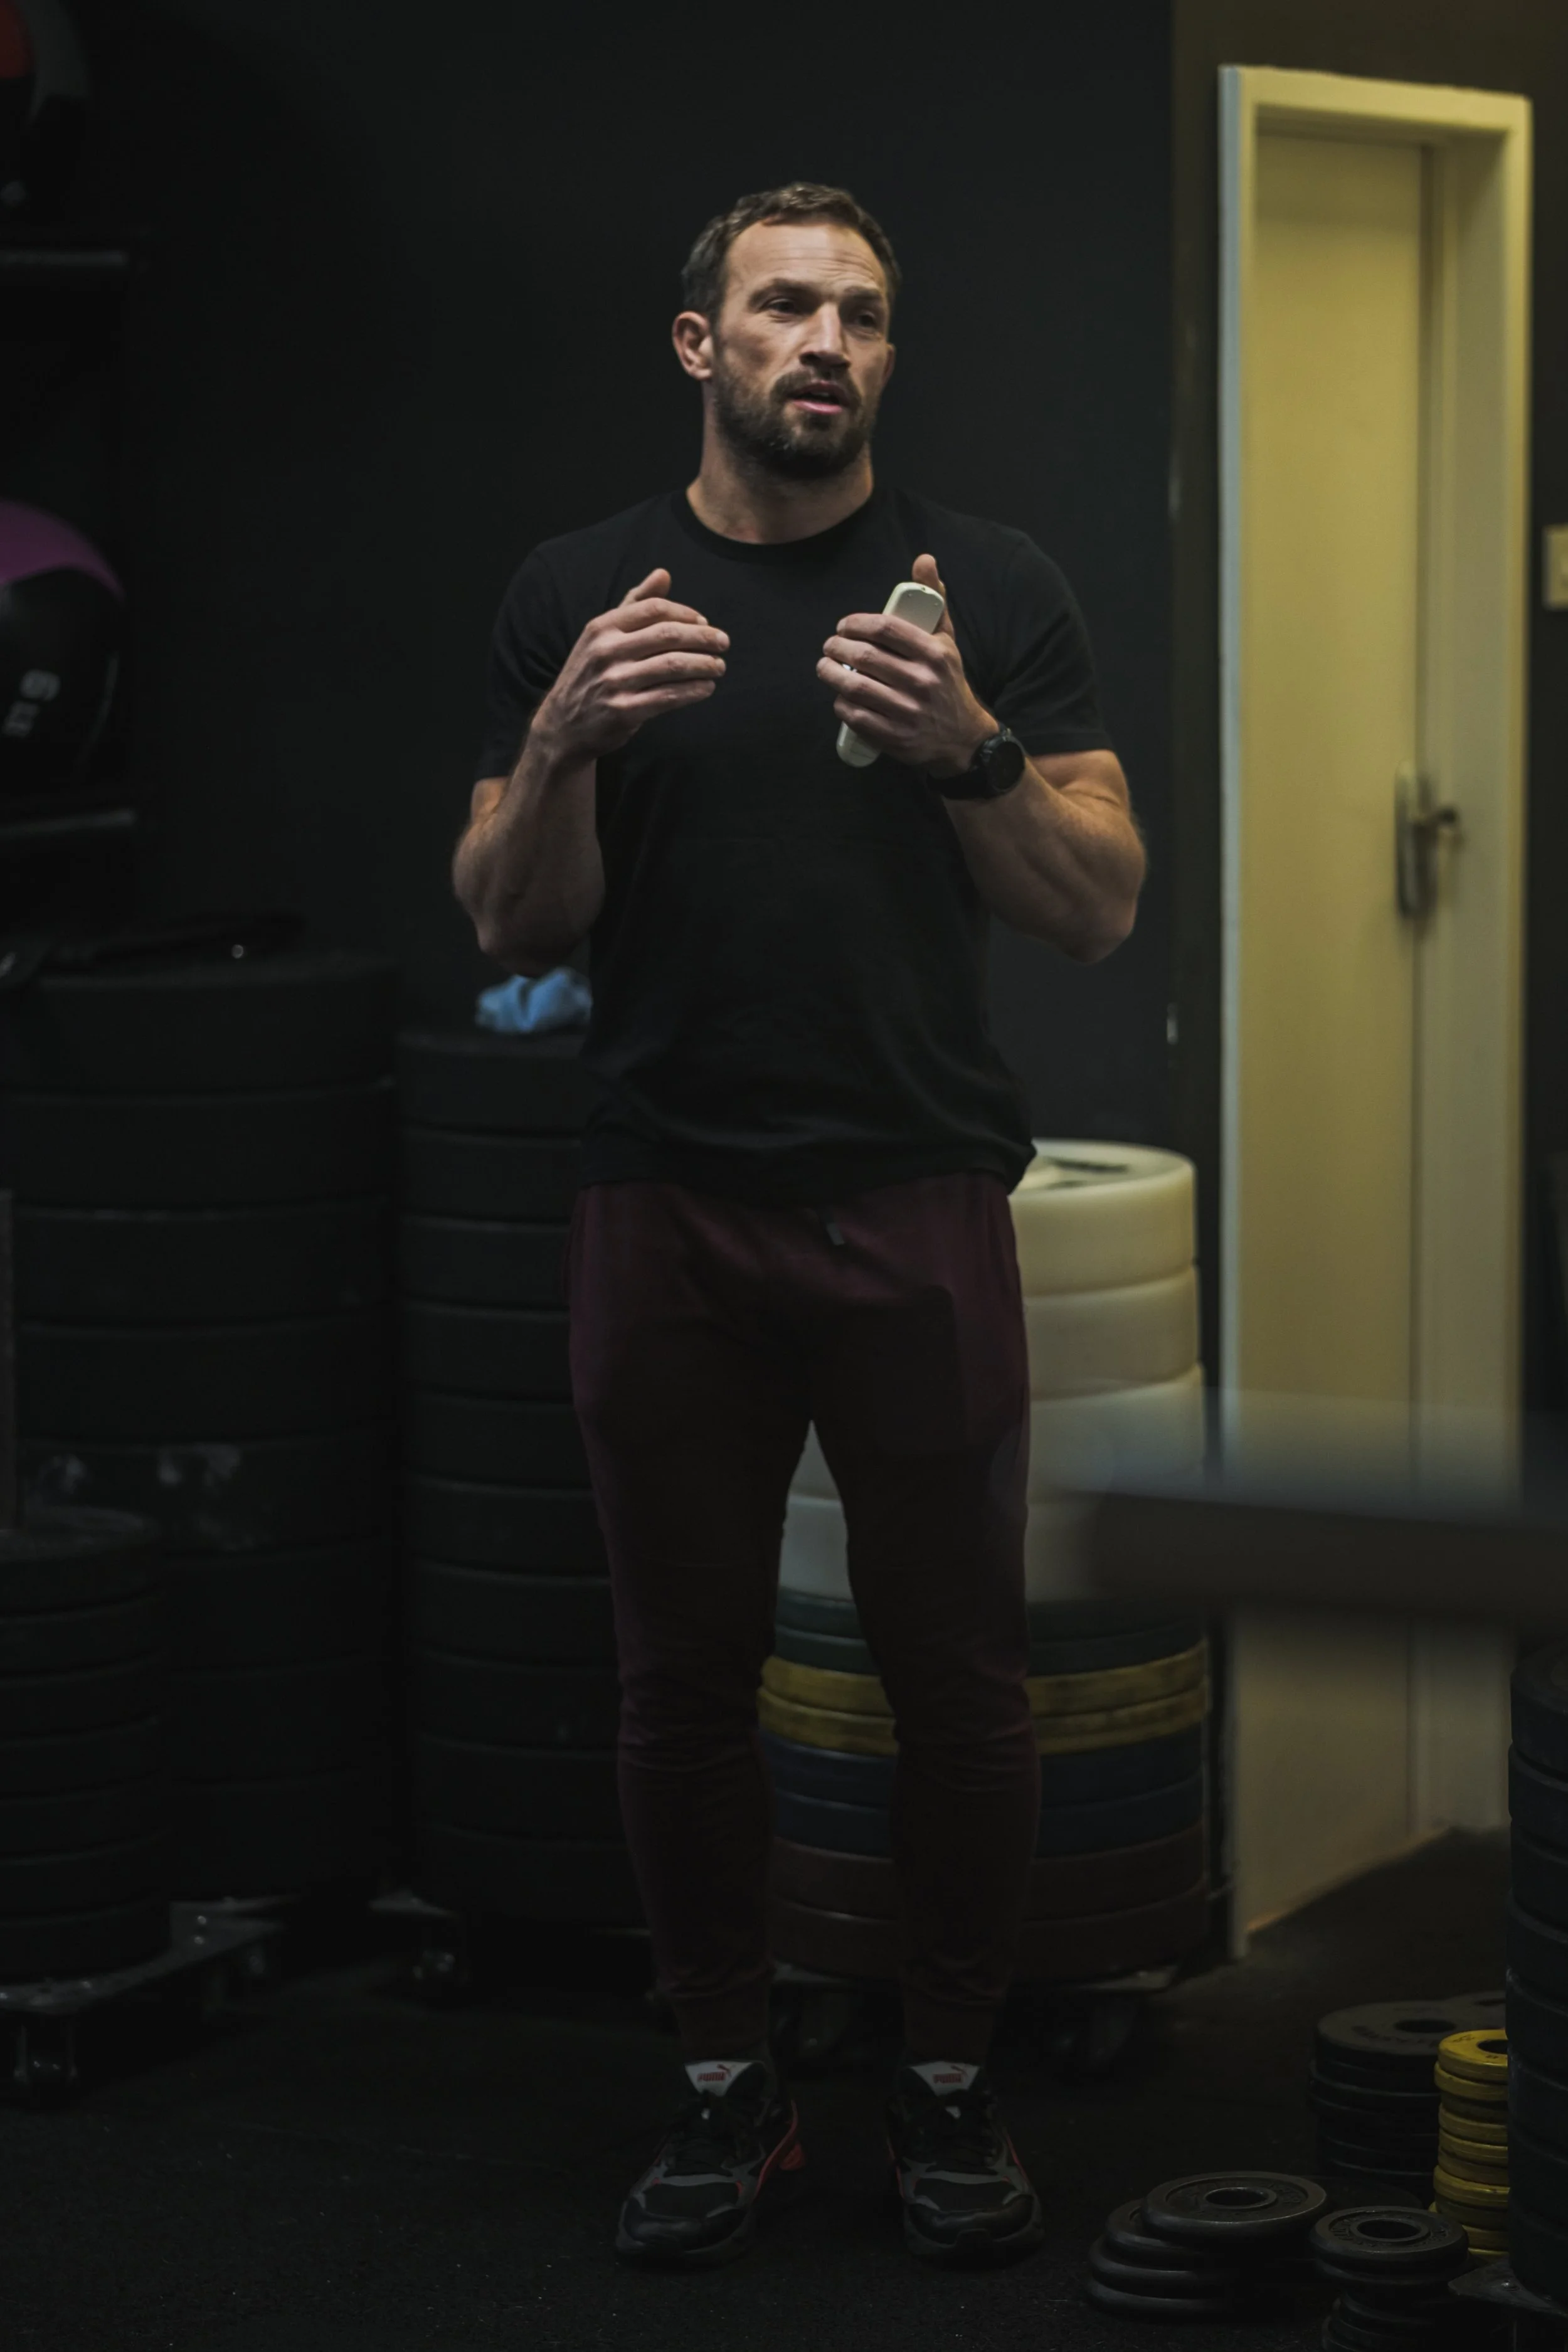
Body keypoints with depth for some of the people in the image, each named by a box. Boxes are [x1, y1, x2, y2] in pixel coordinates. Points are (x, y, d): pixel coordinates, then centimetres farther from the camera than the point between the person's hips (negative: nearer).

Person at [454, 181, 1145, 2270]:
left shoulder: (990, 588, 2)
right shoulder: (579, 596, 5)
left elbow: (1102, 910, -1)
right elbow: (513, 928, 2)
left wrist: (969, 750, -19)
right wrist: (566, 742, -17)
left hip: (921, 1213, -1)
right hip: (669, 1218, 1)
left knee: (959, 1675, 4)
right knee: (688, 1678, 8)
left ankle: (953, 2090, 20)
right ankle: (730, 2092, 22)